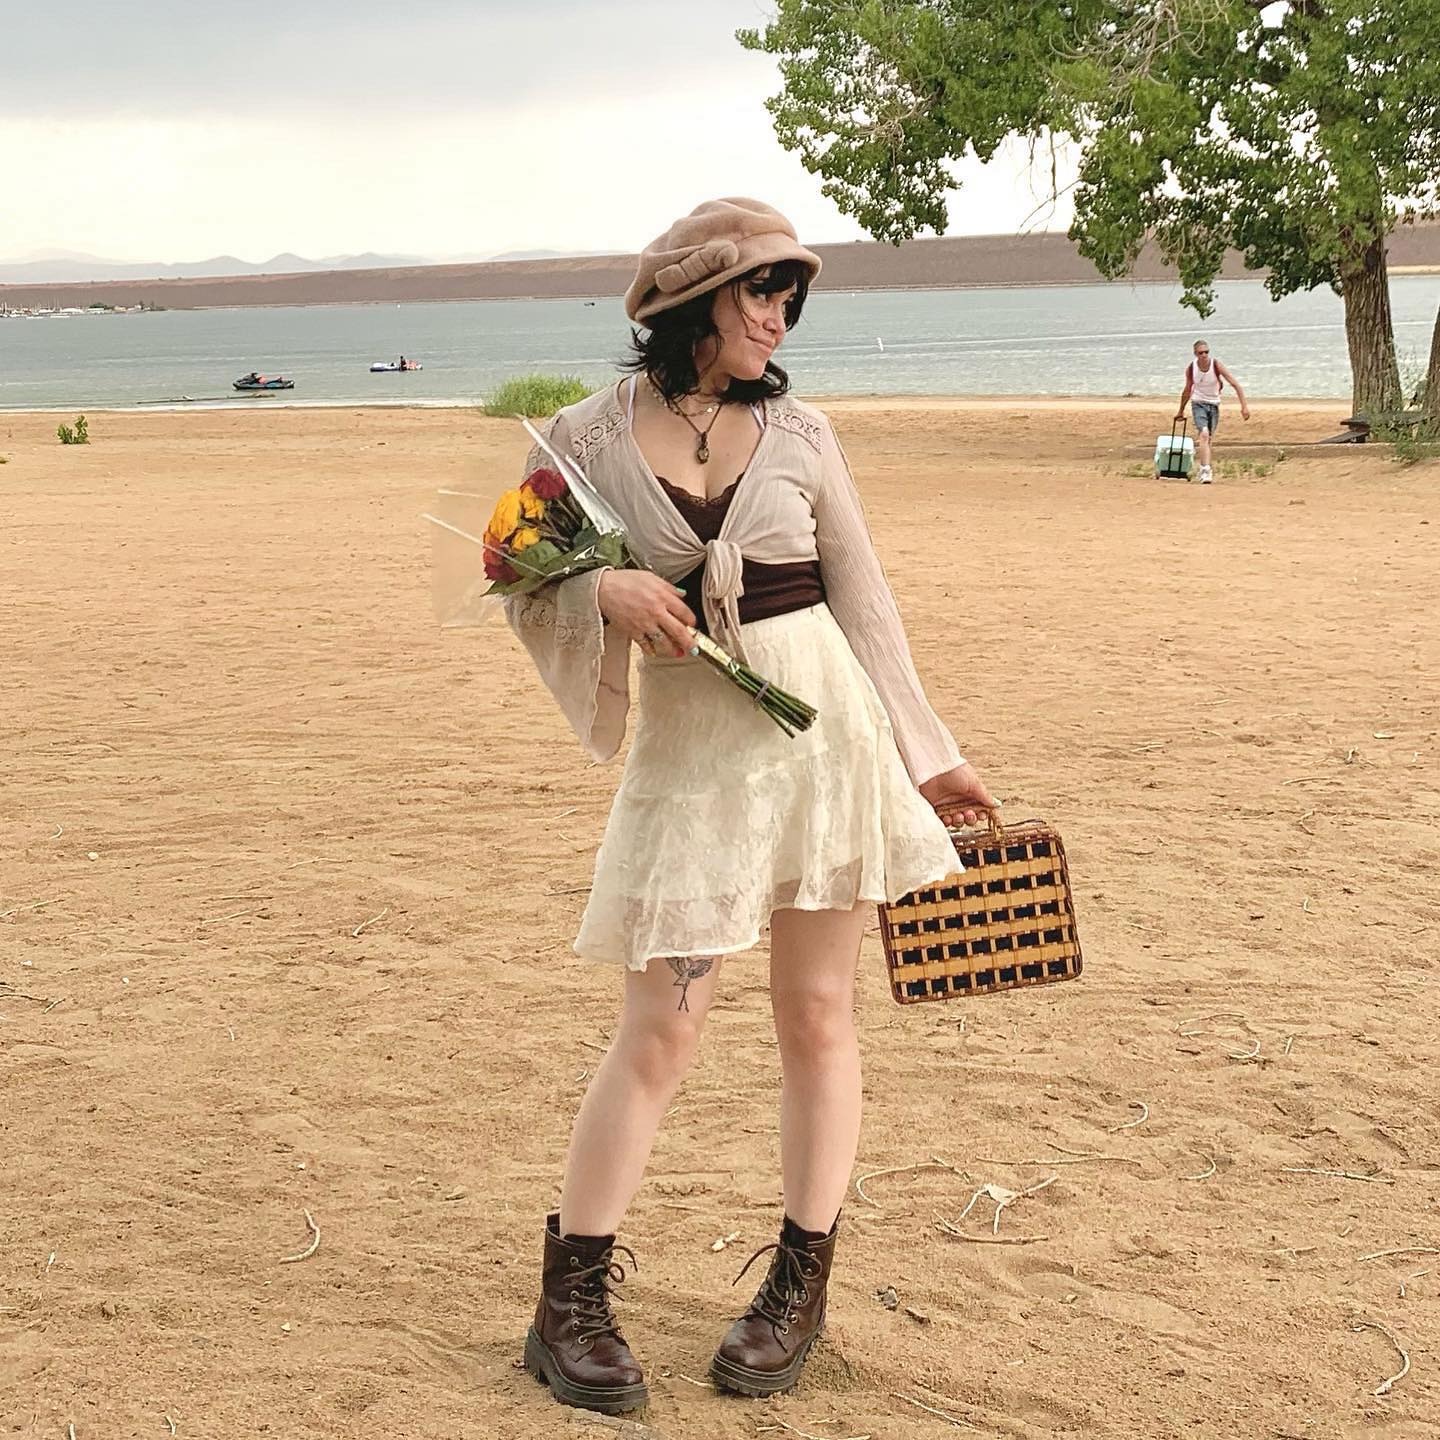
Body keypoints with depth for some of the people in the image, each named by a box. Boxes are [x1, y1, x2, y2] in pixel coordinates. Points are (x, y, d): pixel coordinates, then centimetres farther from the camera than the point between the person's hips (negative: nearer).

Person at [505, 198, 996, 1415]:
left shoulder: (798, 433, 3)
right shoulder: (587, 439, -1)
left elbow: (864, 600, 8)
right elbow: (530, 593, 5)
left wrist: (926, 755, 10)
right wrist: (605, 593, -17)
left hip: (824, 729, 2)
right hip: (689, 752, -2)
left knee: (817, 1014, 7)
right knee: (662, 1028, -3)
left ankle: (802, 1285, 22)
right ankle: (571, 1301, 11)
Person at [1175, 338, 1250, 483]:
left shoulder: (1216, 365, -15)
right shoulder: (1191, 368, -10)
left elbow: (1235, 384, -14)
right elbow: (1187, 390, 8)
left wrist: (1244, 406, -21)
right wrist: (1181, 411, 18)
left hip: (1214, 404, 2)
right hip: (1198, 403, -2)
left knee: (1209, 439, 8)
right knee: (1204, 435, -23)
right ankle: (1205, 471, -27)